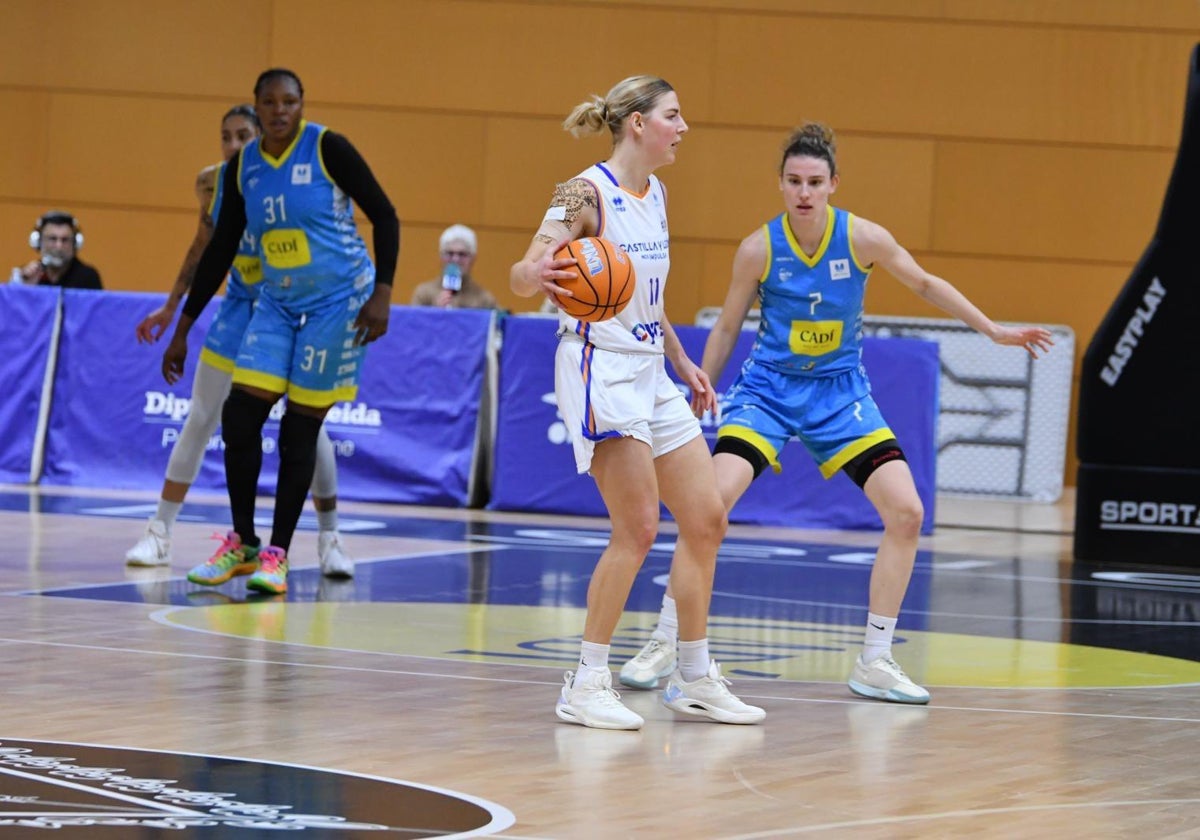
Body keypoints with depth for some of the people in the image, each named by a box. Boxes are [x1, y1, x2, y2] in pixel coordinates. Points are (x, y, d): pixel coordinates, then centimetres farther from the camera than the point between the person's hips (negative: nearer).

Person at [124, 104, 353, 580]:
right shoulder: (213, 181, -7)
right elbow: (204, 244, 9)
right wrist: (171, 306, 12)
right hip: (239, 304, 4)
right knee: (201, 420, 2)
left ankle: (329, 539, 7)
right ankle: (159, 534, 8)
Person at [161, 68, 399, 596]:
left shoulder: (327, 149, -11)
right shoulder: (242, 167, 3)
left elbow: (384, 216, -7)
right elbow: (220, 251, 10)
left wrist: (382, 293, -17)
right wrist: (183, 329, 10)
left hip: (338, 301, -5)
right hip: (278, 304, 5)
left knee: (300, 429, -3)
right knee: (239, 417, -6)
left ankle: (277, 555, 6)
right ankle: (242, 544, 10)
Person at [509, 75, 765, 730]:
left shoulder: (655, 195, 12)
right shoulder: (587, 192, -12)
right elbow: (524, 275, -21)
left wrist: (682, 362, 26)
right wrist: (539, 272, -44)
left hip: (648, 374, 9)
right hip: (600, 368, -9)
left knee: (706, 519, 6)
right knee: (638, 529, -13)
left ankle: (694, 680, 16)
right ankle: (586, 685, -6)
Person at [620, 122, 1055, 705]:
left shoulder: (863, 239, -12)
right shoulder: (759, 249, -13)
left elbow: (925, 284, 5)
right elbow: (727, 327, 1)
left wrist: (995, 331, 7)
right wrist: (698, 396, 3)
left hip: (840, 392, 2)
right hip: (768, 388, -2)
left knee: (906, 512, -9)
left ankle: (874, 663, 3)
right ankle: (663, 644, -8)